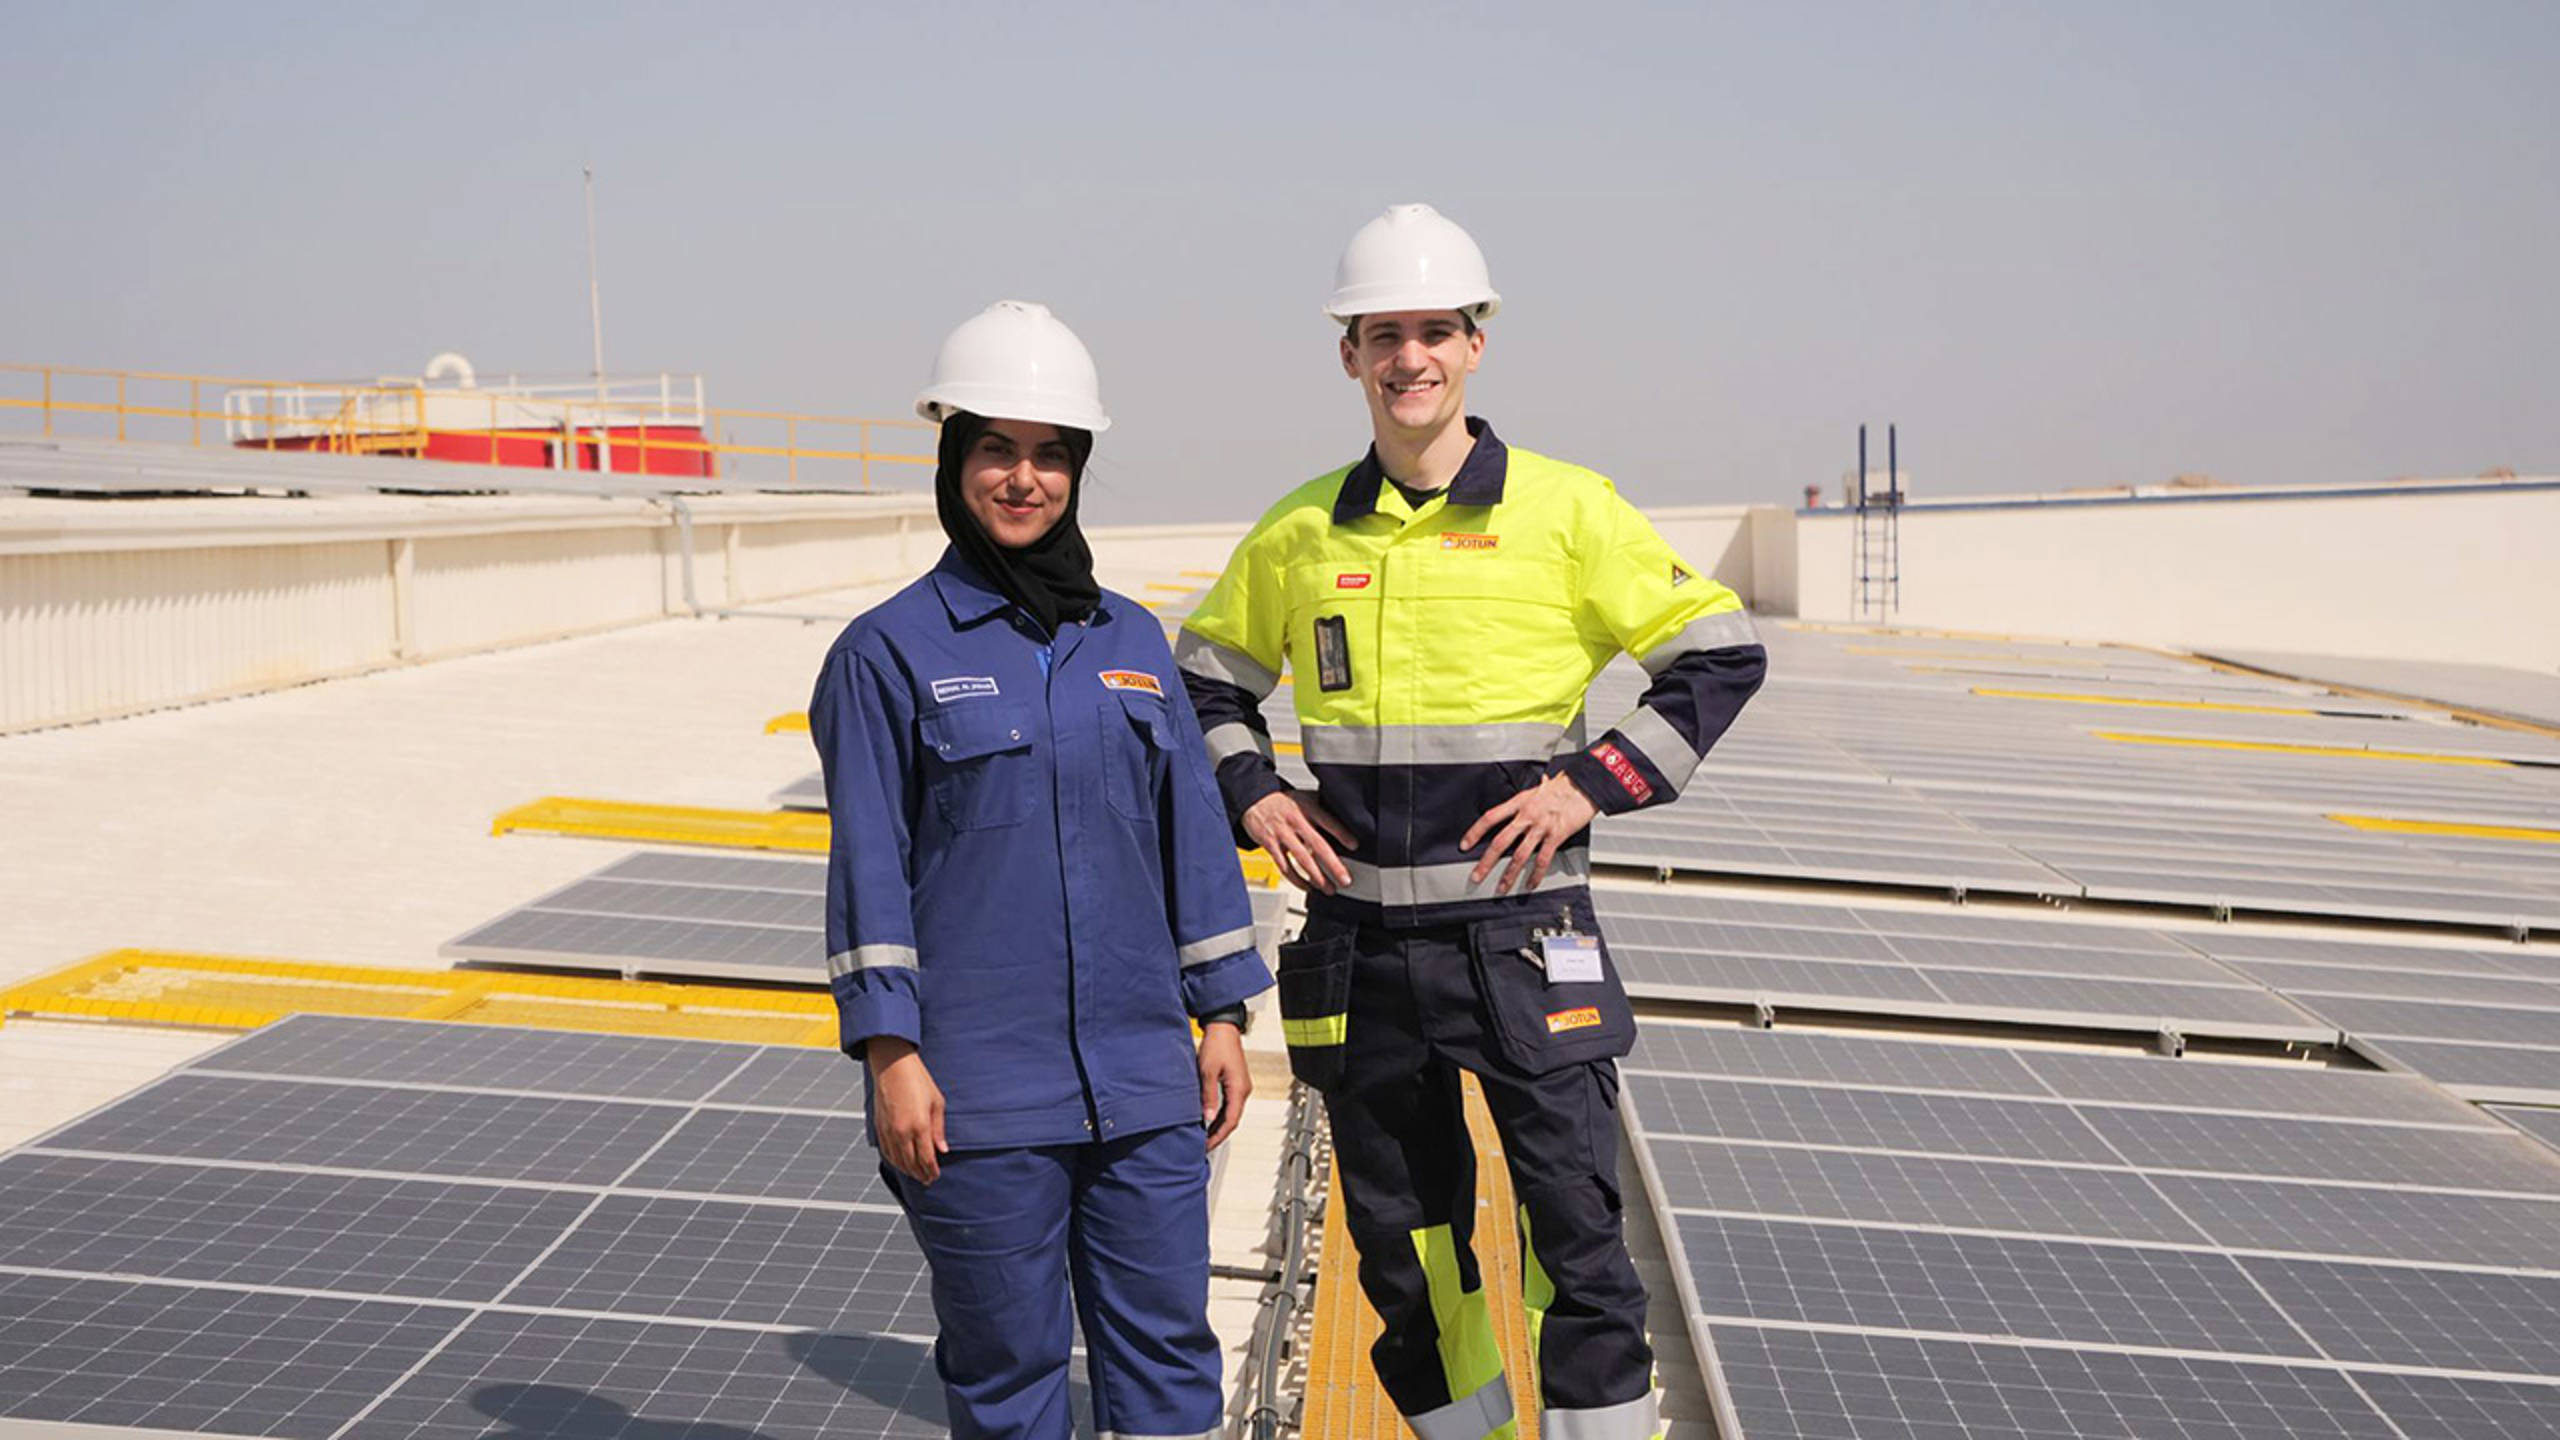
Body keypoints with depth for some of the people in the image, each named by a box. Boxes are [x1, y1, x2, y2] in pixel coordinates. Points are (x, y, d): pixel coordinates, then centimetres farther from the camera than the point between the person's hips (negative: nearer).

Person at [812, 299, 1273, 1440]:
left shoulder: (1131, 640, 10)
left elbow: (1192, 831, 13)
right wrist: (890, 1054, -10)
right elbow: (868, 863, -5)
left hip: (1143, 1081, 4)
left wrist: (1222, 1013, 9)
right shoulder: (891, 650, -2)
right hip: (976, 1092, -4)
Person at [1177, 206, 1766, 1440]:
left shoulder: (1566, 510, -4)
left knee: (1577, 1229, -3)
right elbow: (1205, 679, 20)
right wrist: (1253, 796, 3)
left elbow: (1723, 654, 1)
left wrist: (1595, 782, -8)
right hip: (1360, 939, 3)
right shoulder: (1299, 533, 5)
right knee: (1401, 1244, 12)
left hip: (1520, 928, -3)